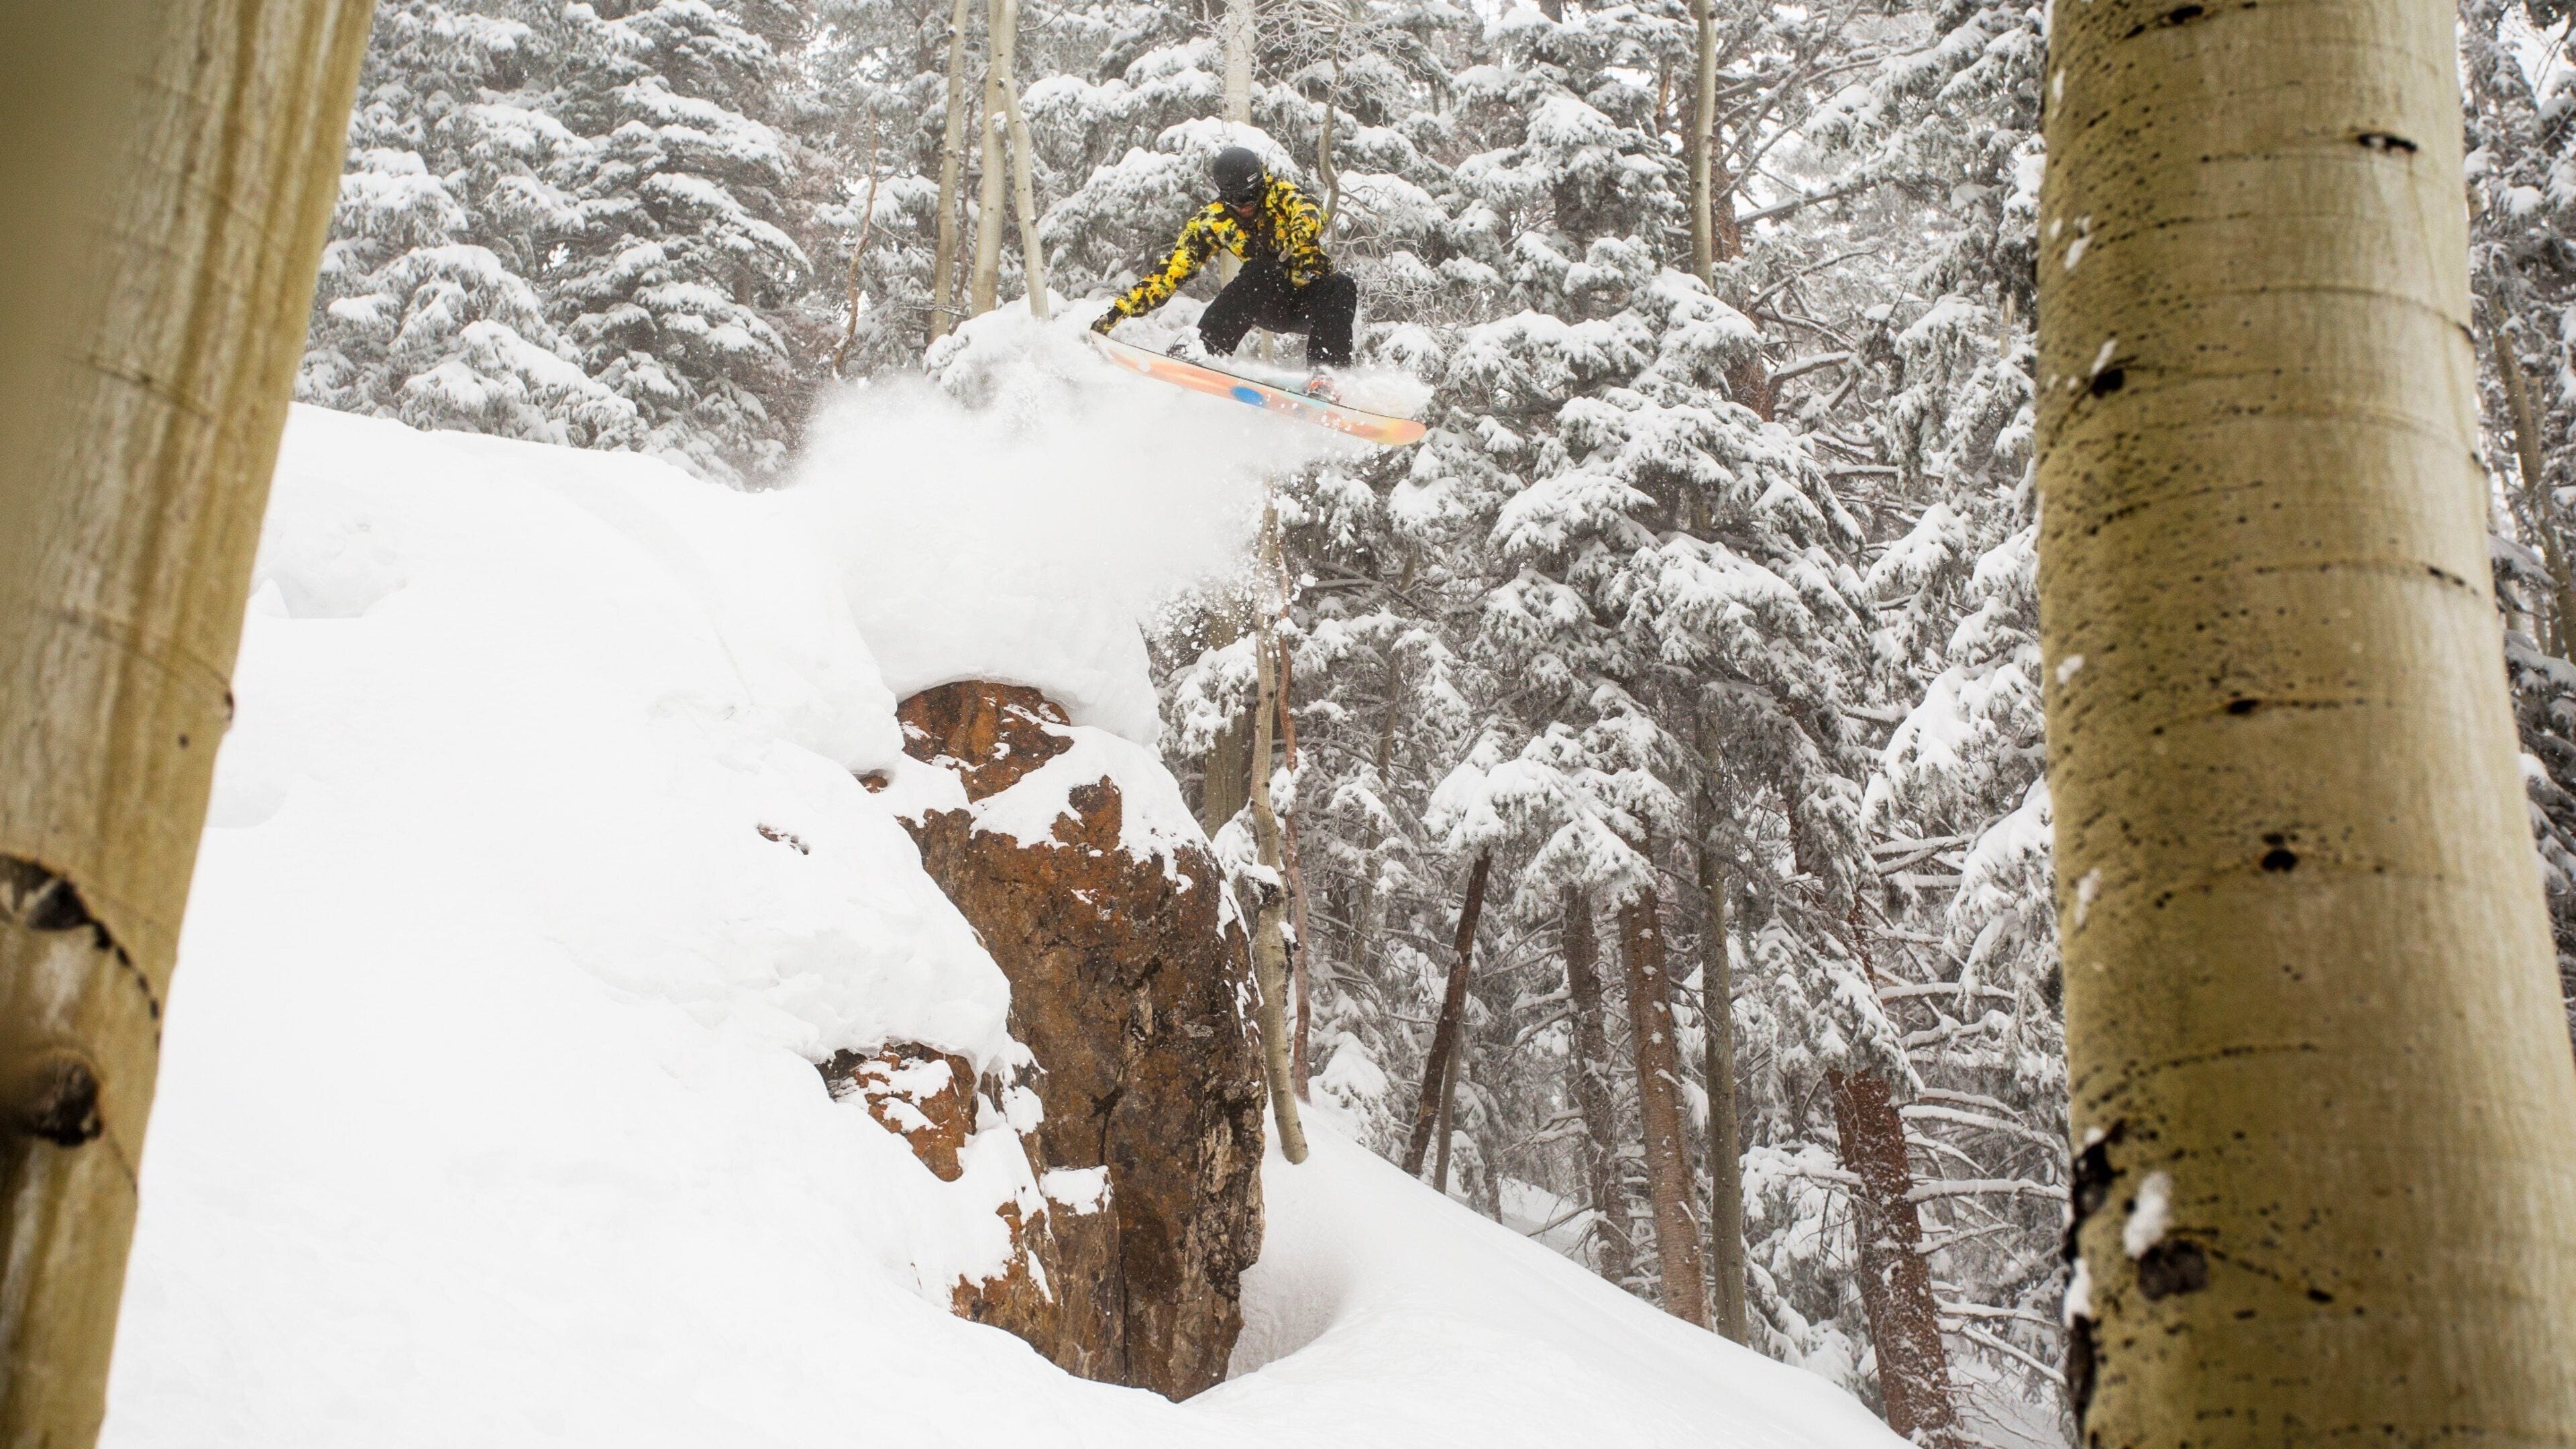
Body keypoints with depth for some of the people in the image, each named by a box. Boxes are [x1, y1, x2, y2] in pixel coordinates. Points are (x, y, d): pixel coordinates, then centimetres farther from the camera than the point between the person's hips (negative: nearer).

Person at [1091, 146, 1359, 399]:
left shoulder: (1278, 191, -8)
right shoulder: (1212, 221, -3)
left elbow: (1307, 213, -29)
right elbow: (1173, 270, -4)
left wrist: (1300, 238, -54)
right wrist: (1121, 309, -13)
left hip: (1312, 297, 0)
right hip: (1271, 305, 0)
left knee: (1341, 288, -33)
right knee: (1259, 271, -33)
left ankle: (1323, 375, -39)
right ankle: (1203, 351, -41)